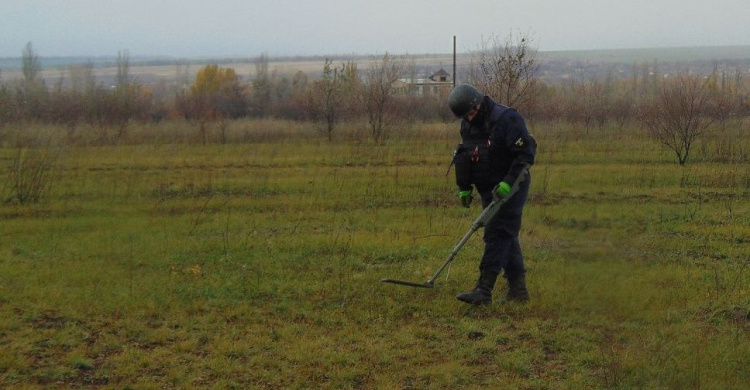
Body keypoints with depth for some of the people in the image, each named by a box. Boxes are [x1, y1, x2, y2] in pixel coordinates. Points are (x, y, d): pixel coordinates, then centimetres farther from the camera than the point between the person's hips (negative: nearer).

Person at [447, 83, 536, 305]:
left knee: (497, 234, -13)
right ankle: (518, 289, 18)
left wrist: (508, 182, -25)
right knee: (507, 237, 11)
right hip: (489, 190, 8)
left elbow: (526, 154, -19)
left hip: (511, 188, -8)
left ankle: (484, 290, -16)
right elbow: (465, 158, 19)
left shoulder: (506, 119, -17)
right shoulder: (467, 125, 8)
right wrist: (464, 187, 12)